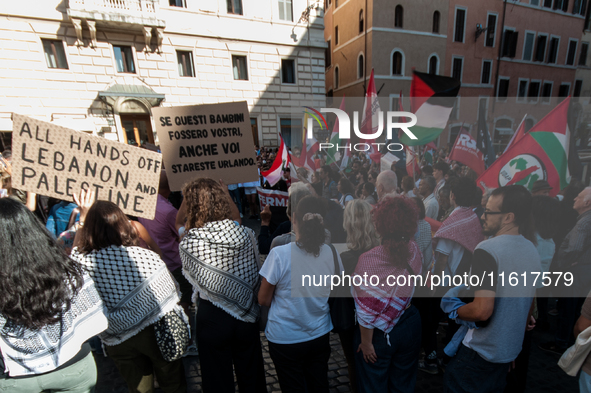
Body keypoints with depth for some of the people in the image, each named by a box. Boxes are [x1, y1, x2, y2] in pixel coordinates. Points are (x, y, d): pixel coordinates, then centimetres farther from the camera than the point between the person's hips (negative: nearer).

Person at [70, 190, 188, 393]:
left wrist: (84, 216, 17)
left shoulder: (81, 260, -16)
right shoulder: (147, 256, -22)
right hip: (157, 331, -3)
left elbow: (76, 246, 11)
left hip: (118, 343, 3)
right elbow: (172, 293, -10)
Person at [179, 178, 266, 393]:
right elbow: (256, 276, -6)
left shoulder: (189, 242, -20)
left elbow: (188, 273, -4)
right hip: (247, 316, 2)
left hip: (212, 318, -1)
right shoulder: (246, 234, -15)